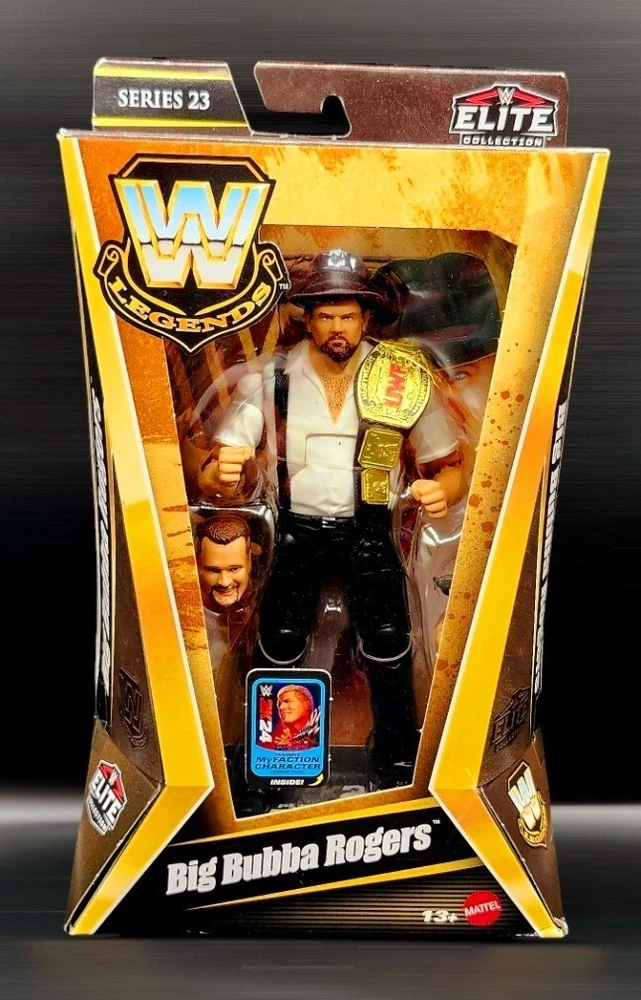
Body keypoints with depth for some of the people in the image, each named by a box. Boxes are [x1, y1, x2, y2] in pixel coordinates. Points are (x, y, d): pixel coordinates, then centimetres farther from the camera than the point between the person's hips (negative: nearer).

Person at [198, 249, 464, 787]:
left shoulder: (403, 380, -4)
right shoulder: (269, 380, -5)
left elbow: (449, 463, 4)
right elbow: (215, 478, -5)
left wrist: (443, 490, -20)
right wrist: (222, 475, -31)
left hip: (368, 528, 0)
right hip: (298, 528, 0)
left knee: (388, 644, -16)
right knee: (279, 647, -13)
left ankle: (399, 766, 9)